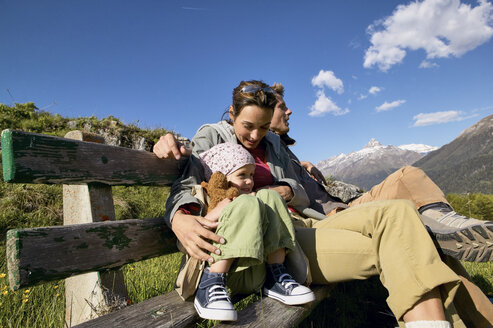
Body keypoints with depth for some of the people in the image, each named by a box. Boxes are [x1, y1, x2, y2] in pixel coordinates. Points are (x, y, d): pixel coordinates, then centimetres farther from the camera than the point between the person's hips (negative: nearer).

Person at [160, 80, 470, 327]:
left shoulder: (273, 143, 23)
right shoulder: (211, 136, 8)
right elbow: (186, 187, -8)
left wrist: (285, 191, -3)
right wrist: (180, 219, -32)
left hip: (302, 225, 7)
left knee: (394, 212, -16)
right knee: (383, 248, -23)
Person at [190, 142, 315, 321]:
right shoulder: (203, 195, 11)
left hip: (253, 275, 6)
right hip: (215, 265, -5)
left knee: (269, 196, -3)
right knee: (247, 203, -22)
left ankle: (276, 279, -10)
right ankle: (210, 285, -25)